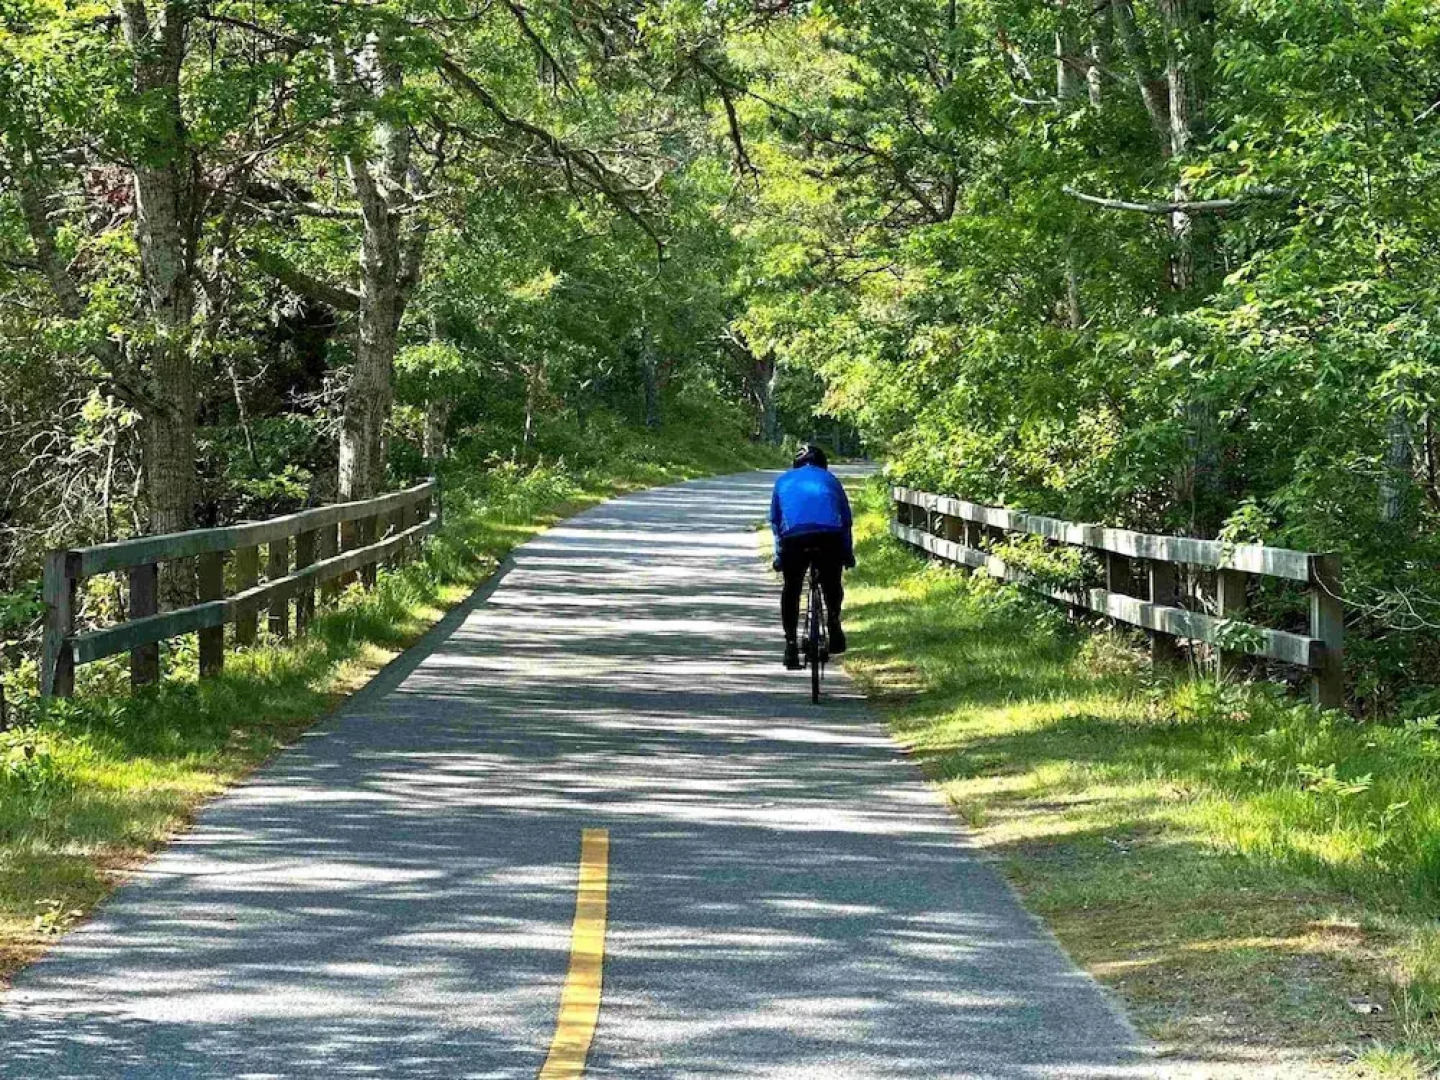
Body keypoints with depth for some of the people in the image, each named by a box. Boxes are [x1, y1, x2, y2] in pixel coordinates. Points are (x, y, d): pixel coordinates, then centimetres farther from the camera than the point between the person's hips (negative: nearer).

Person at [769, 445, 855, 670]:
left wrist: (779, 555, 35)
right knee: (832, 585, 25)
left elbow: (775, 520, 29)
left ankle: (791, 642, 8)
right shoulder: (829, 479, 28)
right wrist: (848, 555, 33)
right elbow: (846, 519, 27)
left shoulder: (784, 481, 30)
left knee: (791, 590, 15)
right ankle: (834, 621, 7)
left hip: (793, 536, 0)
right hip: (830, 537, 0)